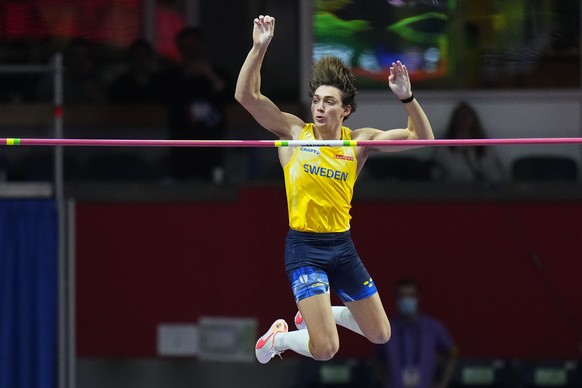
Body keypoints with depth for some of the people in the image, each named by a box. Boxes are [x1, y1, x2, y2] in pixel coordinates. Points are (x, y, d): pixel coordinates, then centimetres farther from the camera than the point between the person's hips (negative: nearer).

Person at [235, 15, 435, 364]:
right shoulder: (294, 132, -4)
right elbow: (246, 95, -13)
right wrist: (260, 47, -23)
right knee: (325, 349, -17)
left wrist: (407, 97, -17)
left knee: (381, 335, 13)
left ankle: (317, 314, 36)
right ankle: (279, 338, 15)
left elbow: (422, 139, -2)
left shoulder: (359, 141, 1)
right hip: (305, 246, -4)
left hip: (343, 245, 4)